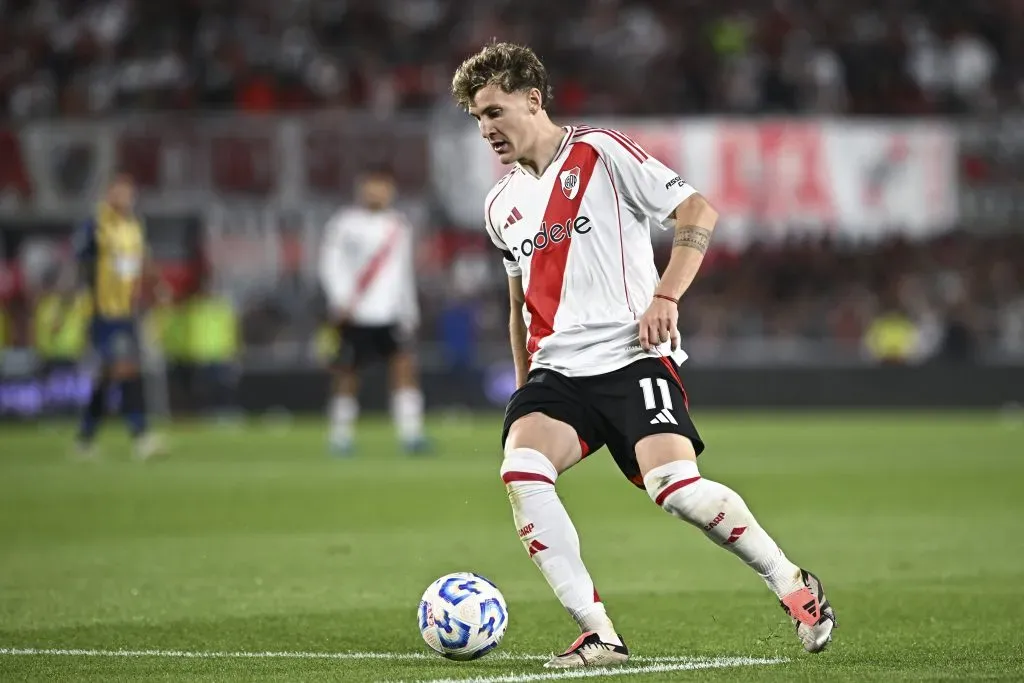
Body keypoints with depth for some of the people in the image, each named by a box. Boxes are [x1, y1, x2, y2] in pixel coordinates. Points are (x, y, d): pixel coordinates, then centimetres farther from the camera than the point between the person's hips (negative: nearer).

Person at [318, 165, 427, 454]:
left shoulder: (399, 226, 13)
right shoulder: (344, 223, -1)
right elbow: (331, 263, -7)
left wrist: (409, 311, 18)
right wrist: (342, 298, -20)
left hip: (391, 315, 3)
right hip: (354, 316, -3)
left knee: (404, 363, -12)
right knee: (347, 376, 2)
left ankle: (411, 434, -15)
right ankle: (341, 436, 16)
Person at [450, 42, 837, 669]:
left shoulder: (600, 153, -2)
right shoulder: (502, 206, 18)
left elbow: (698, 211, -6)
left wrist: (666, 296, -15)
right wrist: (524, 389, 25)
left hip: (632, 356, -5)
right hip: (556, 371, 6)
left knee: (676, 487, -23)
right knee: (521, 471, -24)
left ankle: (794, 586, 2)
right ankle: (600, 636, -20)